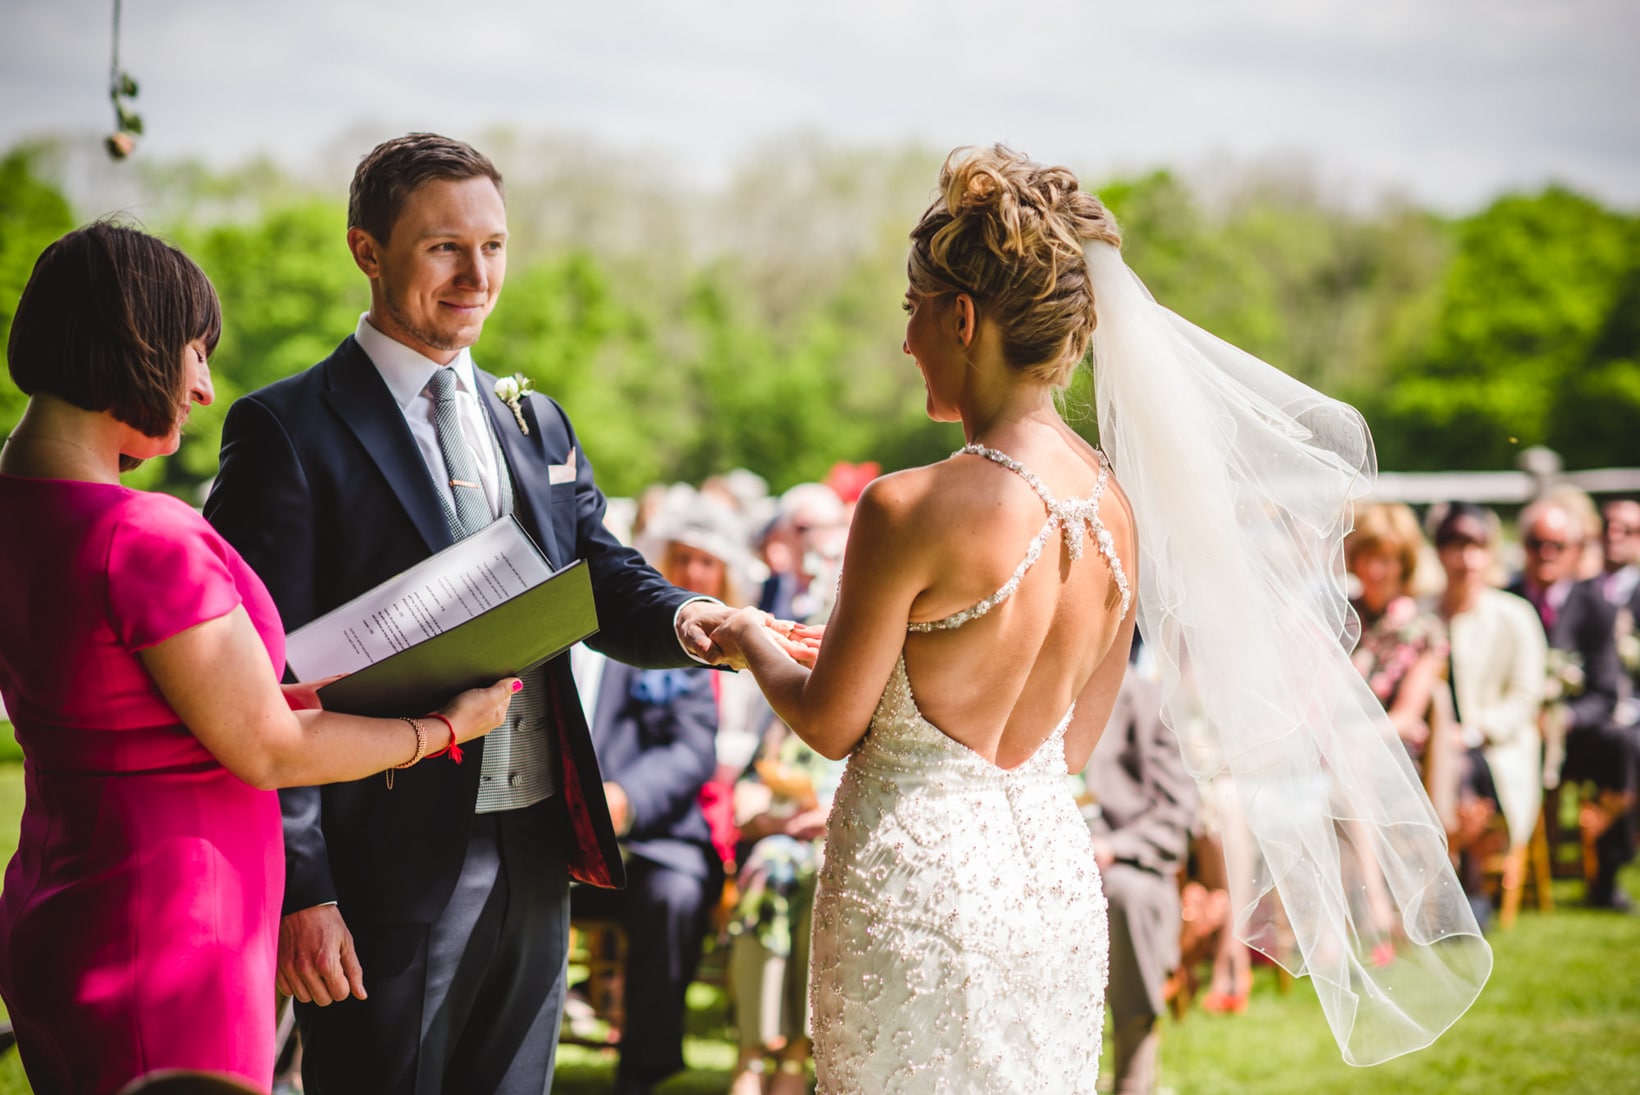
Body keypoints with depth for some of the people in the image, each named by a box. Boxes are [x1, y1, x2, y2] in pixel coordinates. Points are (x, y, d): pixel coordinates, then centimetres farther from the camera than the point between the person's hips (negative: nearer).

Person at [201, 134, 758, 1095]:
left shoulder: (537, 422, 13)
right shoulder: (287, 431, -7)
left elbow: (602, 578, 8)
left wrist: (683, 619, -17)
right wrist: (299, 890, -17)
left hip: (536, 859, 6)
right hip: (387, 872, -6)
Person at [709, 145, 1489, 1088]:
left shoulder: (910, 510, -19)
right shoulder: (1116, 505, 1)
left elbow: (831, 723, -8)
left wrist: (757, 647, 13)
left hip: (918, 876, -7)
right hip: (1058, 870, 7)